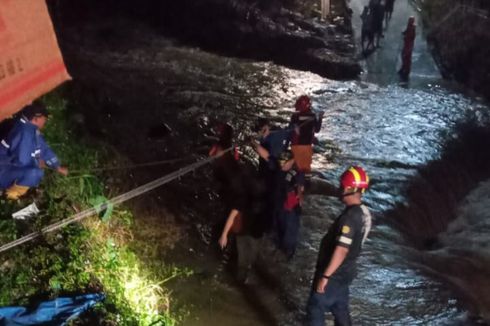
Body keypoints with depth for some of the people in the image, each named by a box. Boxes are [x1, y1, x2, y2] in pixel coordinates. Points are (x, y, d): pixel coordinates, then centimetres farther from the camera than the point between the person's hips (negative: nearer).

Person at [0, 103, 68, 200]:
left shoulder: (32, 129, 2)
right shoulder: (26, 132, -27)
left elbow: (44, 148, 15)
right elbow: (23, 161, -31)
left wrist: (58, 167, 18)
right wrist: (39, 163, -11)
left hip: (11, 167, 10)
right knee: (36, 172, -29)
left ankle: (12, 185, 15)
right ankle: (13, 193, -5)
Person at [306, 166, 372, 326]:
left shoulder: (350, 217, -28)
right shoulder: (363, 212, 3)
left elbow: (341, 250, -31)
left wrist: (325, 276, -26)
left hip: (334, 274, -9)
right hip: (344, 272, 9)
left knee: (315, 309, 5)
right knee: (340, 308, 21)